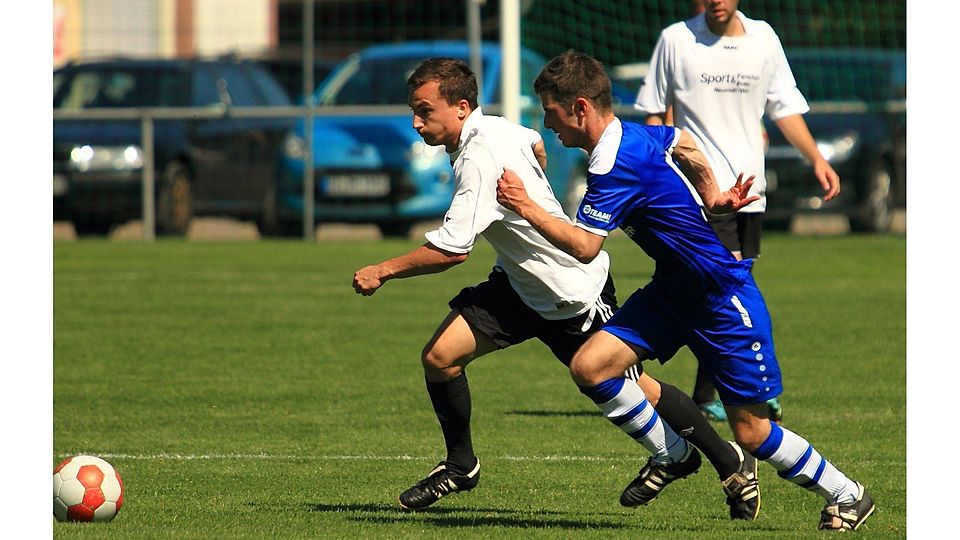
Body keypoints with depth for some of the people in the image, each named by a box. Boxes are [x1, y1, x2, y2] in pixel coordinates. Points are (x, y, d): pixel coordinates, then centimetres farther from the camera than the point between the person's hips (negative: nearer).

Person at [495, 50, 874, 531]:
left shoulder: (615, 166, -26)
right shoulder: (633, 133, 2)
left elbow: (583, 247, -31)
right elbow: (683, 143, 22)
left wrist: (527, 207, -26)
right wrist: (712, 198, 22)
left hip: (726, 302, -9)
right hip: (673, 290, 9)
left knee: (750, 433, -2)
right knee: (589, 366, -7)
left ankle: (846, 495, 18)